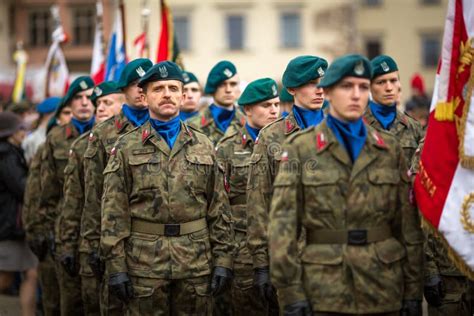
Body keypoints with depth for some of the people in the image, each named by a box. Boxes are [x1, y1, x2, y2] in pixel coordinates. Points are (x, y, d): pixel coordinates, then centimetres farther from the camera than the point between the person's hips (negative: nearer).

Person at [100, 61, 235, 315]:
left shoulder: (204, 146, 10)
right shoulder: (126, 148, 3)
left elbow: (219, 209, 8)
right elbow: (114, 213, -2)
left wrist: (223, 260, 1)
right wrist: (116, 266, -8)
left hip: (197, 264, 2)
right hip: (144, 265, -2)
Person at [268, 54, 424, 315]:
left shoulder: (389, 149, 7)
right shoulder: (299, 148, 0)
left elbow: (408, 225, 7)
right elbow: (283, 223, -5)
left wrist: (413, 291, 2)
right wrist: (291, 293, -11)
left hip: (385, 290, 2)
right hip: (325, 292, -2)